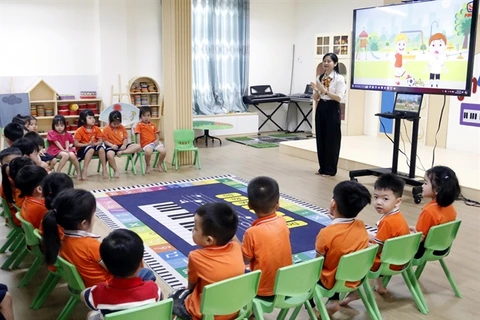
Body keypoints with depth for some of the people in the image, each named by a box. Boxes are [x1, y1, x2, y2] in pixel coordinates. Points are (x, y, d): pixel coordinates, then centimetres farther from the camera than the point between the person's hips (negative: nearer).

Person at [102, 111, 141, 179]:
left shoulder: (122, 127, 9)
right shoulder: (106, 129, -3)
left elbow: (125, 138, 7)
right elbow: (105, 141, -5)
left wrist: (124, 145, -13)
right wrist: (111, 145, -23)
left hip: (122, 146, 5)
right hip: (112, 147, -4)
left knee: (138, 146, -14)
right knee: (109, 154, -42)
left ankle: (121, 152, -24)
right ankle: (115, 170, -21)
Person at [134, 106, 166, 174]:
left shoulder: (153, 125, 18)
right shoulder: (139, 125, 4)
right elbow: (138, 135, -4)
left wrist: (157, 140, -3)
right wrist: (139, 145, -13)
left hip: (155, 142, 5)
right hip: (146, 144, -4)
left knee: (163, 151, -22)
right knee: (148, 151, -39)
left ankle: (159, 164, 11)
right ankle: (148, 166, -7)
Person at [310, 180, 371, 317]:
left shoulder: (327, 233, -27)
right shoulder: (361, 226, -13)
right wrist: (336, 218, -1)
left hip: (332, 281, -4)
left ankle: (312, 306, 18)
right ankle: (334, 301, 24)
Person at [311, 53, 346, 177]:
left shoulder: (339, 78, -8)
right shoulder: (319, 78, 9)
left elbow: (339, 98, -16)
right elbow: (315, 98, 10)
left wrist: (325, 91, -24)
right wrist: (316, 91, -11)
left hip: (332, 109, -6)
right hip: (321, 108, 6)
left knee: (331, 139, 0)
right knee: (320, 138, 9)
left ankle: (330, 169, 9)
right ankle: (322, 167, 20)